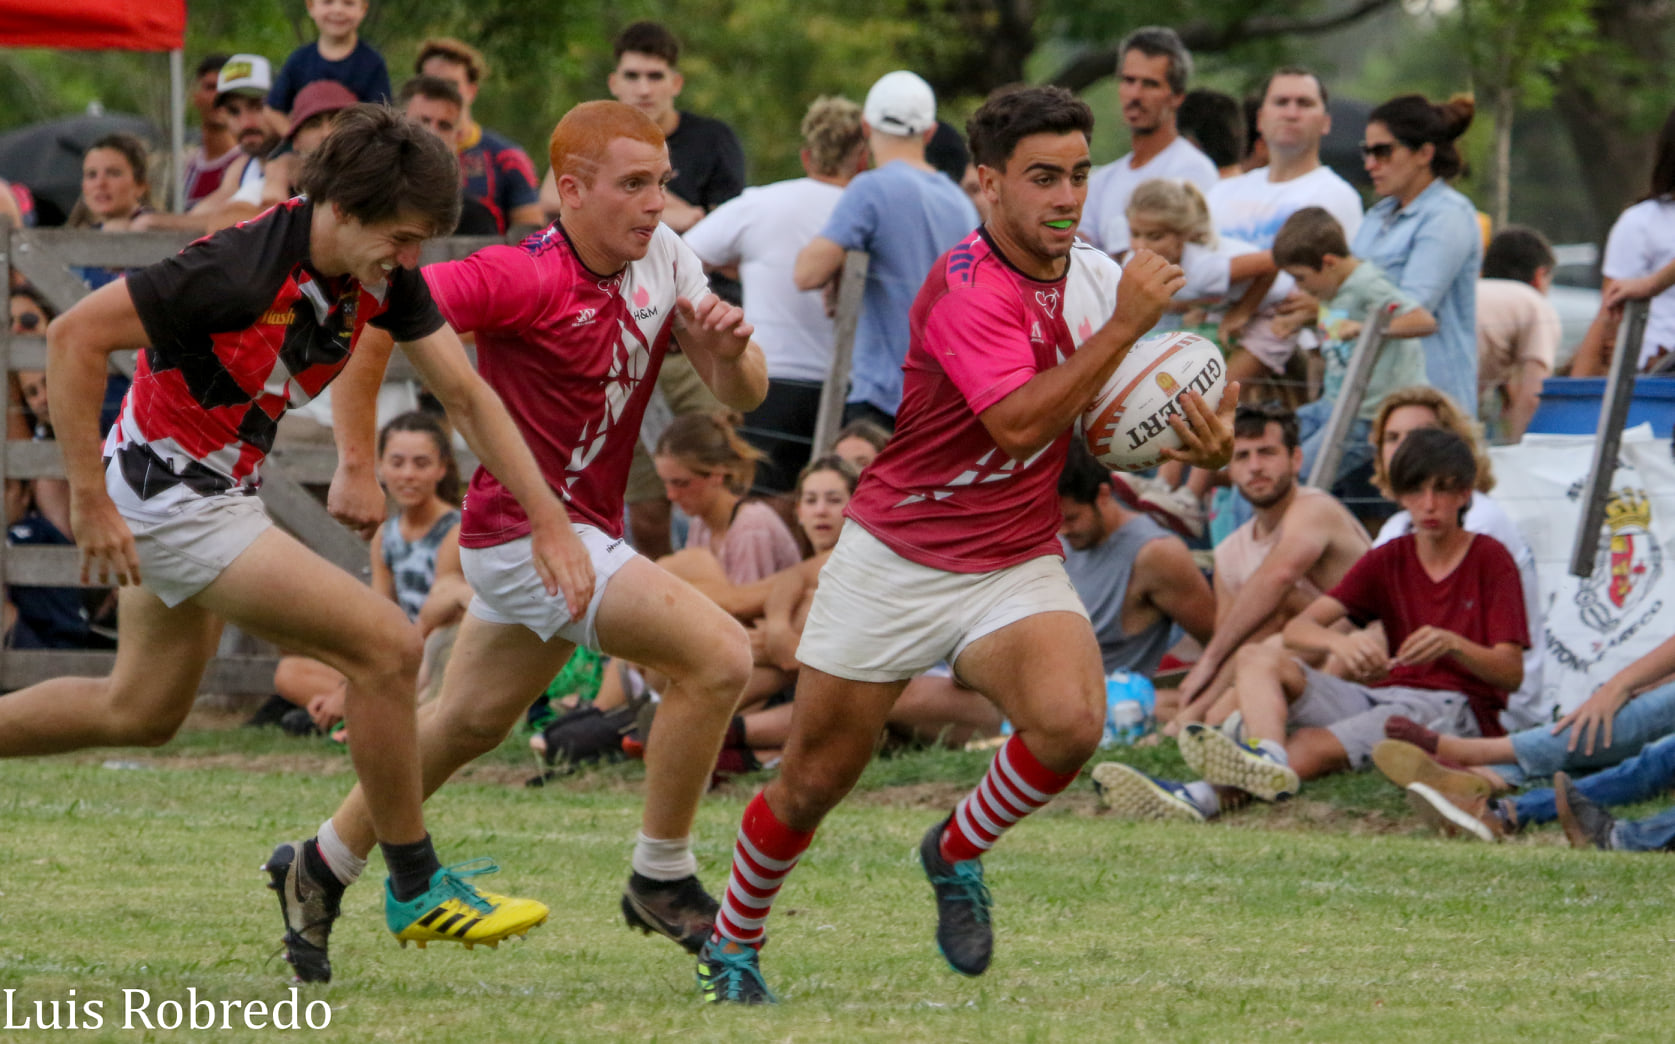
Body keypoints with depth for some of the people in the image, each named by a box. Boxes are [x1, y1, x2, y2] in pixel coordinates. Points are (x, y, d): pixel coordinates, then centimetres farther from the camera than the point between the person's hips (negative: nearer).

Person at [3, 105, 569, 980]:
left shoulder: (385, 274, -7)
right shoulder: (242, 272, -31)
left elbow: (466, 395, -1)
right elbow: (75, 337, -28)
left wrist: (548, 519, -9)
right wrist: (90, 502, -25)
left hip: (221, 491, 9)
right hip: (170, 498, -9)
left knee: (142, 711, 24)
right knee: (387, 647, -12)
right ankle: (415, 890, 2)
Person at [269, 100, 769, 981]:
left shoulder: (663, 259, 1)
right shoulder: (530, 278, -21)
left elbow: (741, 396, 4)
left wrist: (730, 352, -20)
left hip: (580, 533, 9)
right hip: (529, 533, -9)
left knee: (469, 722, 21)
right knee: (718, 654, -18)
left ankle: (325, 862, 37)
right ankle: (662, 877, -5)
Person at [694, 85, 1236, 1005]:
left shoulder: (1097, 277, -1)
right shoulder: (965, 286, -21)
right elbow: (1017, 424, -34)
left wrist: (1195, 442, -12)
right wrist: (1125, 325, -32)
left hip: (1017, 566, 4)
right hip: (894, 559, -4)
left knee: (1070, 721, -25)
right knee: (814, 780, 5)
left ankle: (959, 851, 4)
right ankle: (731, 946, 31)